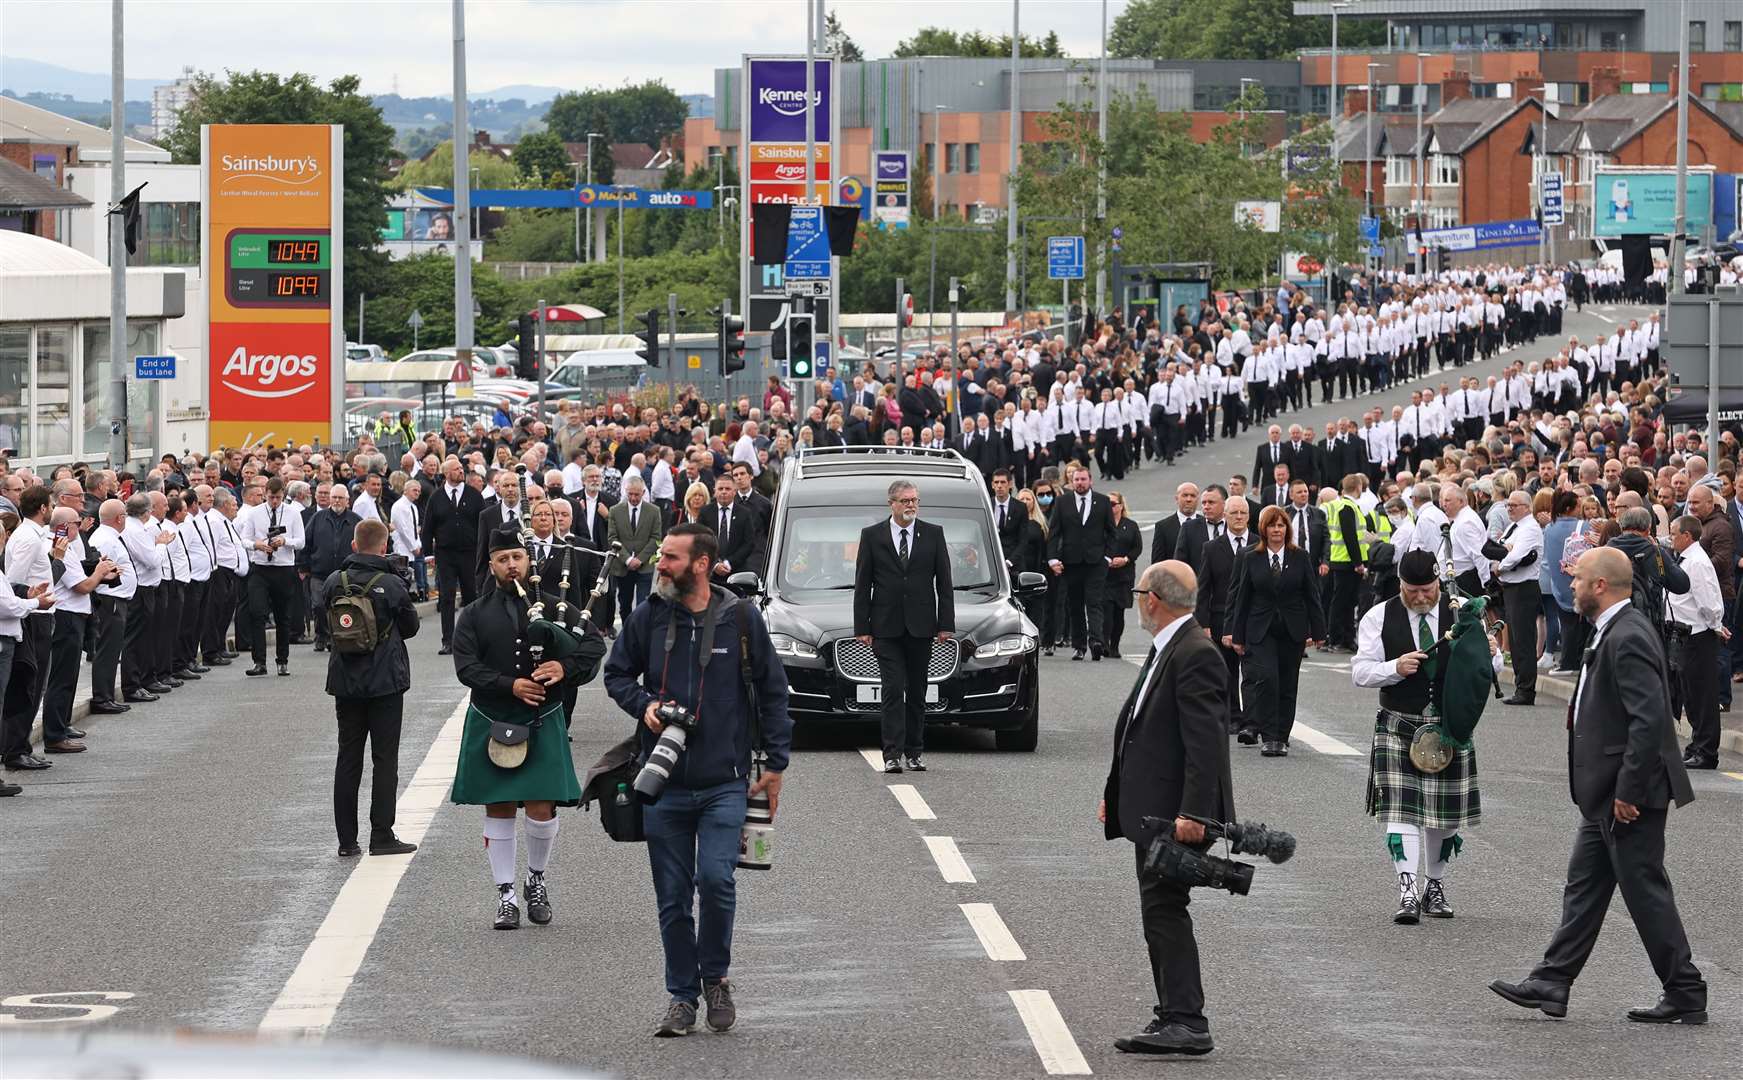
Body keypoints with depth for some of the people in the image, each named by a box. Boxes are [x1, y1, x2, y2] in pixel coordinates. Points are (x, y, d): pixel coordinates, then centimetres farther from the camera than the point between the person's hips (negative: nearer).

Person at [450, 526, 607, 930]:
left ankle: (537, 879, 20)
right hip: (491, 725, 0)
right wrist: (511, 686, -21)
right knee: (498, 809, 3)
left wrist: (565, 667, -18)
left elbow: (594, 645, 1)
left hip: (542, 724, 0)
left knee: (542, 807, -4)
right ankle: (506, 894, 11)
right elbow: (467, 667, -8)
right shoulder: (474, 616, 4)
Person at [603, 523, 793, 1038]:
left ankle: (716, 976, 6)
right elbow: (617, 674, 15)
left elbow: (772, 690, 6)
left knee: (716, 880, -17)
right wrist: (643, 704, -6)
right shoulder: (647, 618, 2)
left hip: (724, 780, -2)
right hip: (664, 782, 2)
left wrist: (776, 763, 4)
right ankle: (682, 995, 18)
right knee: (673, 895, 5)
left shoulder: (741, 618, -1)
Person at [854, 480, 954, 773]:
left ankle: (913, 753, 14)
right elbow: (862, 585, 3)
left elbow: (944, 582, 7)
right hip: (886, 628, -2)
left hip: (920, 627, 2)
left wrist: (946, 624, 0)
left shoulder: (933, 534, 6)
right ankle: (893, 754, -12)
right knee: (893, 691, -9)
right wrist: (862, 627, -3)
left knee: (917, 692, 7)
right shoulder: (872, 535, 3)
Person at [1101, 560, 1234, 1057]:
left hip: (1177, 814, -11)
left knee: (1164, 908, -12)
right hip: (1153, 811, 11)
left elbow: (1205, 741, -22)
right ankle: (1174, 1020, 16)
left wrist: (1192, 813, -26)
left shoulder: (1195, 655, -16)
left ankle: (1187, 1022, -13)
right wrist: (1116, 795, 21)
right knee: (1160, 911, 12)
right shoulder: (1165, 651, 16)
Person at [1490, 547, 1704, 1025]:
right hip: (1605, 796, 11)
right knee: (1583, 886, 13)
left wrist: (1628, 791, -24)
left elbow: (1649, 718, -27)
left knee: (1646, 892, -3)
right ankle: (1552, 984, 17)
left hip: (1629, 796, -11)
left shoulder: (1628, 639, -21)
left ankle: (1686, 996, 5)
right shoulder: (1614, 632, 12)